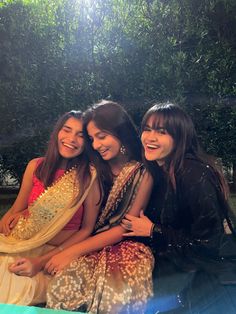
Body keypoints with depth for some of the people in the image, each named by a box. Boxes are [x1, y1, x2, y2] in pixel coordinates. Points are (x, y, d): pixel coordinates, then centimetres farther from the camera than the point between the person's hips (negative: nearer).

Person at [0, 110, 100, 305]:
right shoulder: (36, 166, 0)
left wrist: (40, 262, -13)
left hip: (56, 254, -3)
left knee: (19, 287, -25)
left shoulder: (90, 176, -11)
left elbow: (87, 229, -8)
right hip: (19, 245, 4)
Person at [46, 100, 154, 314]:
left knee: (114, 297, -32)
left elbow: (126, 228, -8)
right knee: (62, 285, -27)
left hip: (127, 250, -2)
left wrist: (73, 251, -14)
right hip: (93, 247, 3)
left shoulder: (143, 174, -6)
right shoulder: (96, 170, 6)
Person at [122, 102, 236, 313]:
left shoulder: (194, 174, -23)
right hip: (181, 263, 6)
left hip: (215, 276, -6)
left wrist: (154, 231, -16)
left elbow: (209, 242, -22)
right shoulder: (157, 171, 0)